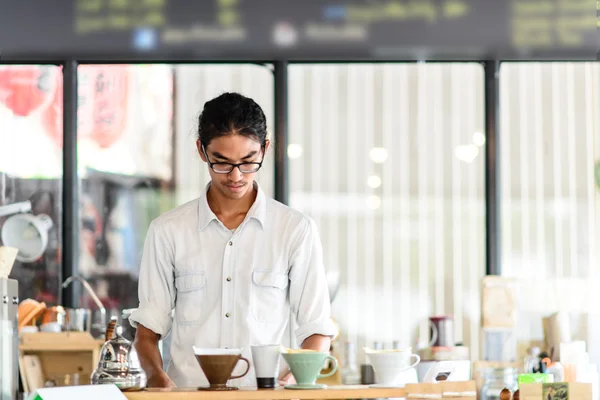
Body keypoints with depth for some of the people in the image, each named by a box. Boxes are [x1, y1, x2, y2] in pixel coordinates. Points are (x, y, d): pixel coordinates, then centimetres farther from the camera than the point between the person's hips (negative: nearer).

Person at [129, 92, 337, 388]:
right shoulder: (167, 231, 10)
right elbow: (148, 328, 11)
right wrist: (158, 378, -8)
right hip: (187, 390, 0)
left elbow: (317, 329, 9)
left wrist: (293, 379, -9)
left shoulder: (297, 230, 7)